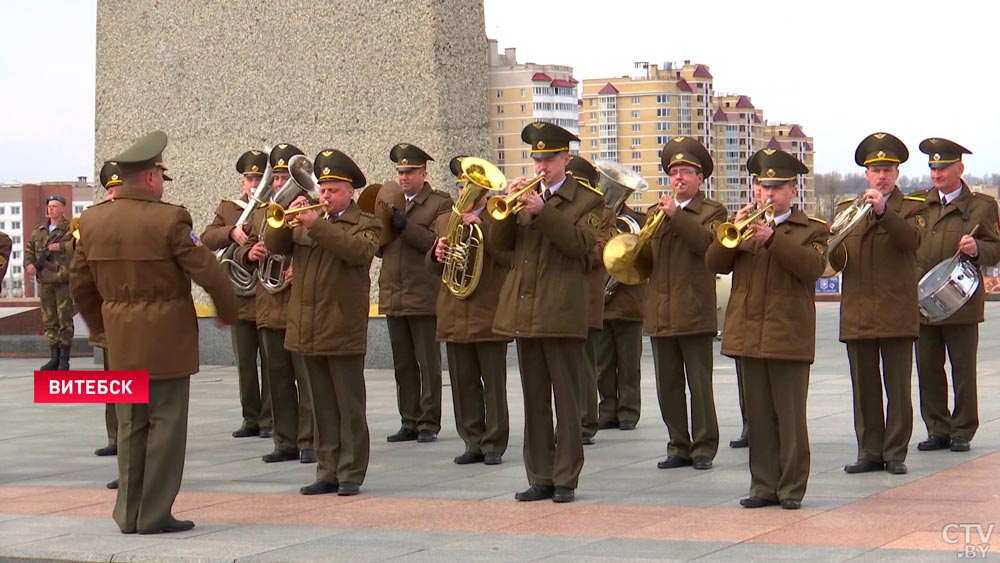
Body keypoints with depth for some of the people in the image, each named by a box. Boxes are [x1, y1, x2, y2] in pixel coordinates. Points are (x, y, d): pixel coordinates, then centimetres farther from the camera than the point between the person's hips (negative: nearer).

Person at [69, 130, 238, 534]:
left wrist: (99, 325, 24)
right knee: (166, 424, 2)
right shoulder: (168, 219, -15)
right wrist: (228, 313, 3)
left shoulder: (92, 220, 3)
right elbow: (209, 273, -14)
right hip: (166, 336, -6)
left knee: (131, 427, 13)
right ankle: (155, 515, 3)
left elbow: (80, 284, 10)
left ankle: (129, 513, 17)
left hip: (121, 339, 6)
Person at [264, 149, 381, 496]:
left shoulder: (366, 225, -1)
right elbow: (273, 244, 6)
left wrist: (316, 224, -25)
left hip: (344, 331, -5)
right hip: (309, 331, 5)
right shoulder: (305, 224, 15)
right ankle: (328, 473, 16)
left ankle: (351, 474, 6)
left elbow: (358, 249, -22)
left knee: (350, 408, 1)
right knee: (323, 408, 11)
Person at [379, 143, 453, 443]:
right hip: (393, 296, 6)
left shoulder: (440, 203, -1)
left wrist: (406, 226, -21)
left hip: (423, 296, -6)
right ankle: (409, 422, 14)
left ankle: (429, 423, 3)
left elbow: (435, 243, -13)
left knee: (428, 363, -1)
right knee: (403, 365, 9)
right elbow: (380, 249, 14)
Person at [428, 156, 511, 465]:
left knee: (494, 383, 0)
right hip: (454, 316, 5)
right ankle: (473, 443, 14)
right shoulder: (445, 220, 15)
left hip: (489, 315, -5)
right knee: (463, 384, 7)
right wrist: (437, 254, -6)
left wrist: (481, 227, -20)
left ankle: (494, 444, 5)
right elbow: (434, 267, 17)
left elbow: (508, 257, -13)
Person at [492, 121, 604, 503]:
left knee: (566, 400, -2)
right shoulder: (525, 197, 15)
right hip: (523, 311, 5)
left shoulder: (587, 201, 2)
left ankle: (566, 479, 3)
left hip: (562, 313, -5)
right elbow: (499, 243, 8)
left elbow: (580, 243, -14)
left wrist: (542, 211, -22)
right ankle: (540, 477, 13)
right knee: (534, 401, 8)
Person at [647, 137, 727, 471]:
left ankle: (703, 447, 4)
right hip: (660, 314, 5)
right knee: (668, 387, 7)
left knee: (700, 385, -3)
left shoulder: (712, 212, 4)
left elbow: (706, 242, -16)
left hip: (694, 312, -5)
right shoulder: (656, 213, 19)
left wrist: (676, 215, -22)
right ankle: (679, 447, 14)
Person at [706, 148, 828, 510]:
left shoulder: (812, 229, 5)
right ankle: (764, 485, 13)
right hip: (748, 334, 4)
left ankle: (792, 487, 5)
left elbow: (813, 266, -14)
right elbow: (714, 263, 5)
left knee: (791, 416, -1)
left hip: (789, 336, -4)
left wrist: (773, 238, -22)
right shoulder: (746, 227, 16)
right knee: (758, 417, 7)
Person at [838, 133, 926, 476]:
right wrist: (831, 248, -16)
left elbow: (912, 239, -17)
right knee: (864, 389, 5)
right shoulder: (846, 209, 15)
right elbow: (836, 259, 7)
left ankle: (895, 453, 6)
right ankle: (870, 452, 12)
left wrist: (883, 211, -30)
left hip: (896, 313, -3)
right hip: (857, 315, 3)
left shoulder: (912, 209, 5)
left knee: (898, 389, -1)